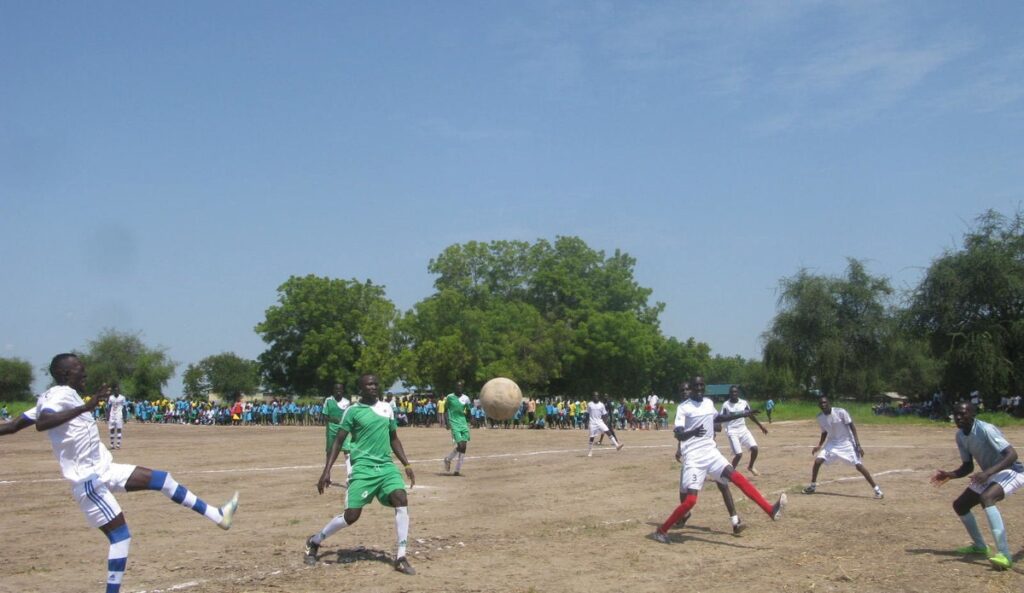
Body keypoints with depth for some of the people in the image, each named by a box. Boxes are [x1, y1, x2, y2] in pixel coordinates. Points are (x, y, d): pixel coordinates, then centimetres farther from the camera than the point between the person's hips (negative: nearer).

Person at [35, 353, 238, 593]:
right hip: (88, 480, -10)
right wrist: (85, 407, -42)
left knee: (160, 478, 9)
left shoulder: (66, 395, 12)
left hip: (102, 470, 10)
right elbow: (40, 424, -37)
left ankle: (218, 516, 13)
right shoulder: (61, 394, -16)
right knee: (120, 536, -9)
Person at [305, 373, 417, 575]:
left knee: (402, 500, -17)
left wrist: (407, 464, 15)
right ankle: (314, 542, 18)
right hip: (363, 468, -4)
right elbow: (338, 441, -2)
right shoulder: (353, 411, -2)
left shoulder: (387, 409, 13)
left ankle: (400, 558, -11)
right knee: (352, 515, -8)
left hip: (386, 466, 4)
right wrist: (327, 471, -10)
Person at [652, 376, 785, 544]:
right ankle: (661, 531, 1)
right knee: (690, 500, -11)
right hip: (694, 457, -6)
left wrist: (742, 415, 32)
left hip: (711, 452, 6)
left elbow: (718, 418, 32)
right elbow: (678, 434, -19)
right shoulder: (683, 407, -9)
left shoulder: (709, 403, 10)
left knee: (737, 477, -6)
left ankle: (770, 510, -6)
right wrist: (693, 432, -40)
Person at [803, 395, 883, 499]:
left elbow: (852, 427, -16)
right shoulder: (820, 418, -4)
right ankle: (812, 486, 8)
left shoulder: (841, 412, -20)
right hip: (832, 443, 4)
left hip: (847, 443, -4)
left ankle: (877, 489, -3)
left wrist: (858, 445, -21)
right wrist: (819, 446, -1)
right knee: (817, 461, -10)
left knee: (859, 465, -14)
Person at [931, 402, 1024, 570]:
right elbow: (968, 466, 9)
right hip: (990, 475, 9)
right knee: (959, 505, 10)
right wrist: (950, 475, -10)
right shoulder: (960, 436, 1)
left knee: (986, 498, -36)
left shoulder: (985, 430, -25)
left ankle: (1004, 554, -40)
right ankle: (979, 546, 31)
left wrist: (988, 472, -43)